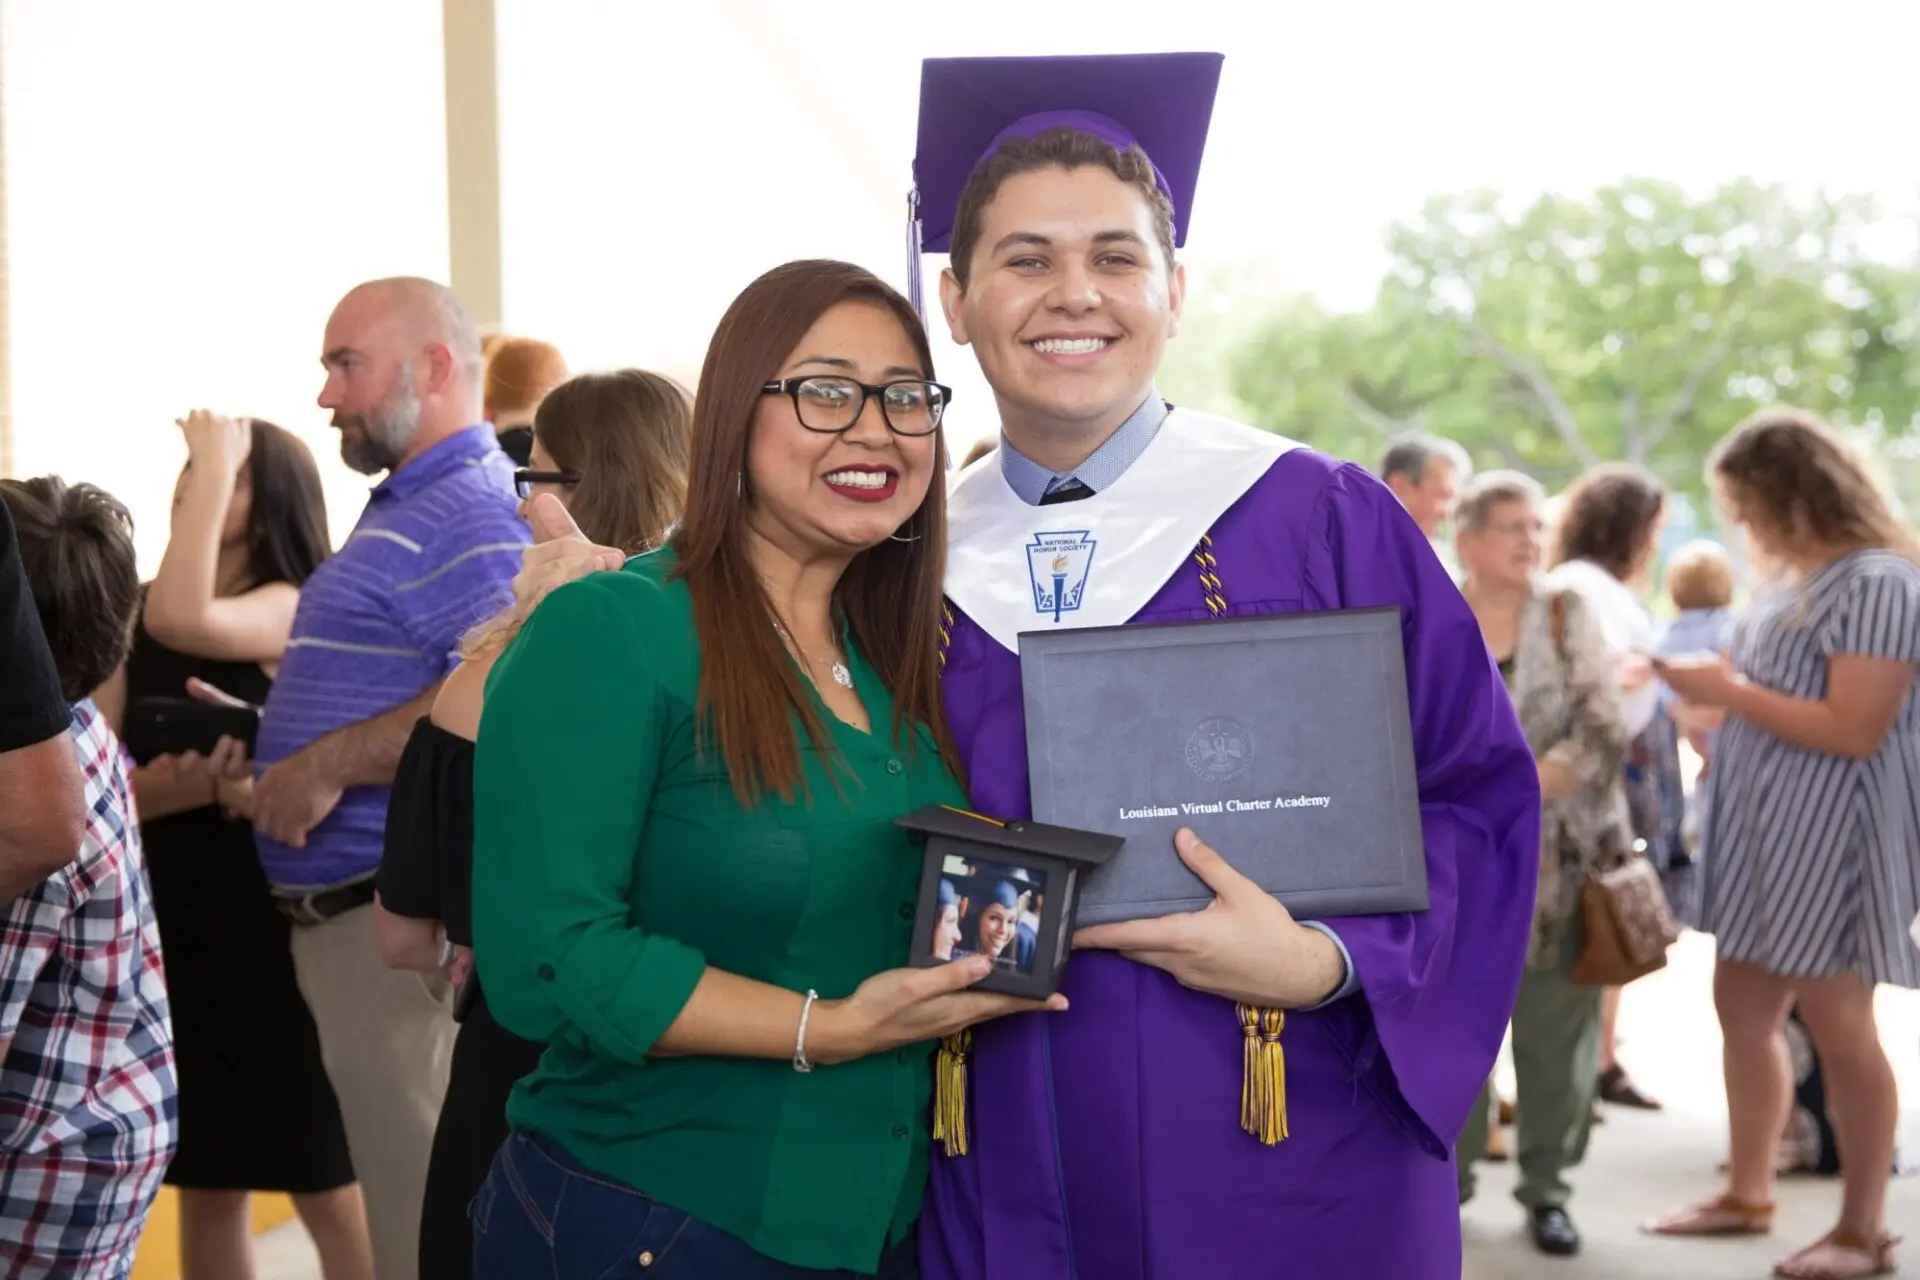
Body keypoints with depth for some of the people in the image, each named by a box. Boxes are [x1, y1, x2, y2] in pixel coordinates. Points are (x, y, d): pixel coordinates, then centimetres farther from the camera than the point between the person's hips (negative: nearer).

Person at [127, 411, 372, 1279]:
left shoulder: (291, 607, -7)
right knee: (206, 1187, 13)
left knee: (327, 1189, 1)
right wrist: (177, 786, -17)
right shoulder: (135, 613, 8)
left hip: (268, 914, -5)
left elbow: (182, 621, -29)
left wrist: (217, 467, -21)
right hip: (170, 915, 5)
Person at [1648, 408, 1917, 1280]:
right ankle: (1748, 1193, 27)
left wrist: (1729, 692, -18)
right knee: (1742, 1005, 14)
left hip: (1829, 836, -9)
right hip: (1765, 825, 9)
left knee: (1835, 1024, -1)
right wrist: (1717, 680, 1)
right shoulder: (1793, 577, 11)